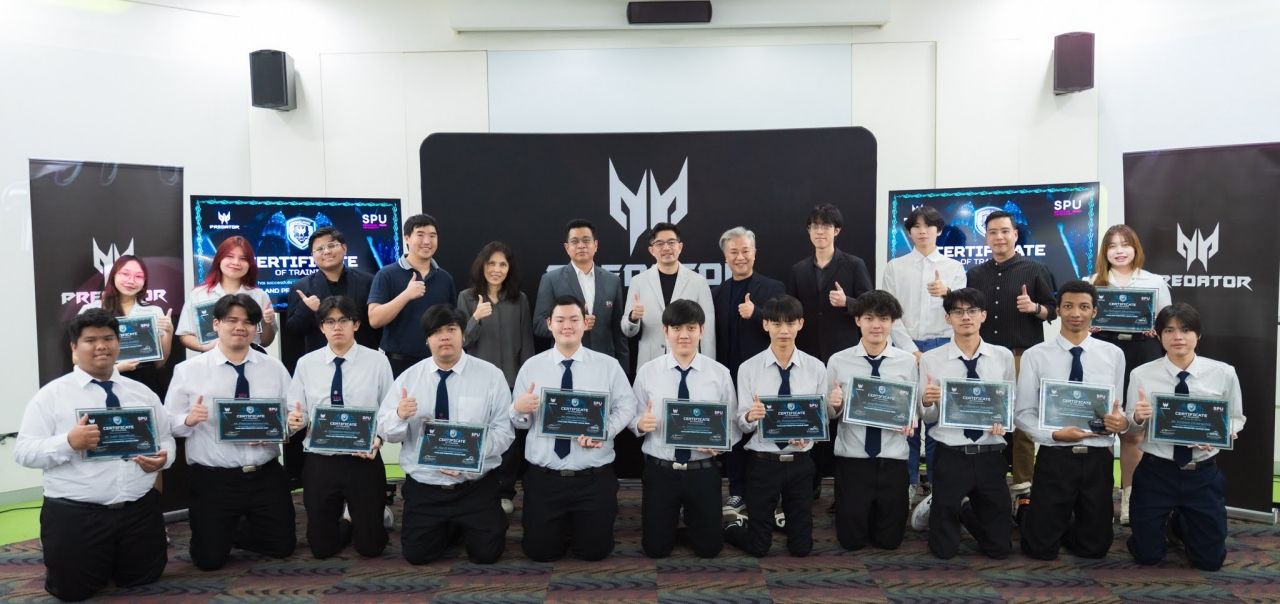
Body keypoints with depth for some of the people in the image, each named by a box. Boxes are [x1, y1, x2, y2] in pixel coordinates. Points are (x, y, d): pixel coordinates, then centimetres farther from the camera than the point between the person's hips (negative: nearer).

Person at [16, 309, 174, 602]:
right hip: (74, 515, -3)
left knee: (143, 580, 9)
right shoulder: (51, 395, -1)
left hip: (140, 511, 3)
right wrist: (68, 443, -24)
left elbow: (166, 440, 12)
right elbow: (24, 451, -5)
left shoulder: (143, 393, 10)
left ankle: (111, 562, 43)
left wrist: (162, 458, -11)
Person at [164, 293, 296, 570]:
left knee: (282, 547, 9)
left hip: (267, 476, 2)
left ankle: (233, 532, 37)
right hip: (212, 479, -2)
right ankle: (219, 533, 37)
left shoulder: (275, 368, 4)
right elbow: (168, 424, -3)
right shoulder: (187, 370, -2)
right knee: (210, 558, 1)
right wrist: (189, 419, -25)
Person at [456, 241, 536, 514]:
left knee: (512, 436, 6)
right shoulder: (466, 297, 1)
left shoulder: (520, 299, 4)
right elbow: (461, 341, -3)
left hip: (512, 381, 1)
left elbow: (527, 343, 5)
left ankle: (505, 492, 21)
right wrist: (475, 318, -21)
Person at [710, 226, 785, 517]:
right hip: (729, 375, 4)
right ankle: (737, 493, 19)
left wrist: (755, 314, -23)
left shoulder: (773, 288, -1)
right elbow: (715, 336, 9)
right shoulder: (717, 293, 10)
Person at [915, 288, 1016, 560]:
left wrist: (1003, 422, -12)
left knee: (999, 548, 9)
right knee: (944, 550, 5)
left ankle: (963, 511, 36)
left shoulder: (1003, 356, 1)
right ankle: (937, 509, 36)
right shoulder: (931, 359, -4)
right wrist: (927, 402, -22)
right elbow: (928, 418, 0)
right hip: (950, 456, -2)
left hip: (990, 456, 2)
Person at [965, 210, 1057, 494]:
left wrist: (1034, 307, -16)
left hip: (1023, 356, -3)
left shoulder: (1035, 270, 4)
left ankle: (1023, 479, 6)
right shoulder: (975, 274, 14)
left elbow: (1053, 311, 3)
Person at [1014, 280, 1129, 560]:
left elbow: (1119, 410, 7)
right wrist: (1055, 435, -19)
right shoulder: (1036, 355, -3)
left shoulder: (1113, 355, 4)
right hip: (1054, 457, -2)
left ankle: (1069, 528, 43)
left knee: (1094, 548, 11)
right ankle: (1056, 524, 38)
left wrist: (1122, 422, -16)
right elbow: (1023, 413, -2)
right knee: (1041, 548, 5)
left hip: (1098, 458, 2)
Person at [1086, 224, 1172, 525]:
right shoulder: (1091, 282, 11)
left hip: (1142, 357, 0)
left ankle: (1129, 498, 14)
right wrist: (1087, 326, -10)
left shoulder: (1155, 282, 9)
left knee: (1134, 432, 3)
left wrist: (1154, 329, -11)